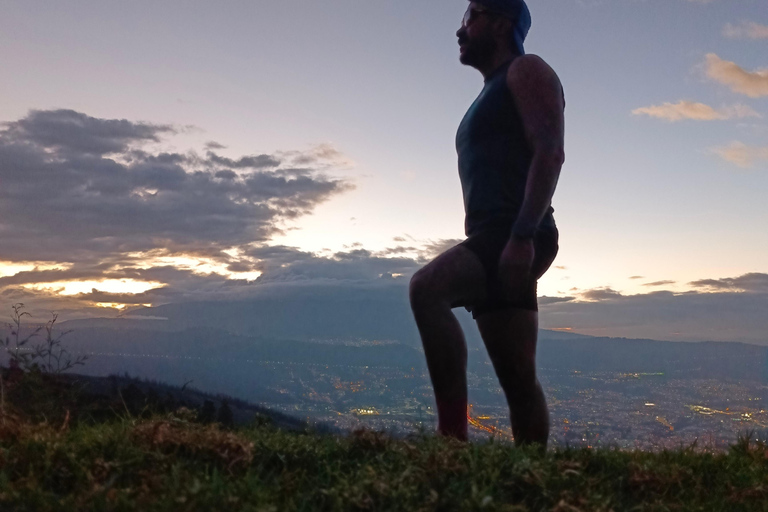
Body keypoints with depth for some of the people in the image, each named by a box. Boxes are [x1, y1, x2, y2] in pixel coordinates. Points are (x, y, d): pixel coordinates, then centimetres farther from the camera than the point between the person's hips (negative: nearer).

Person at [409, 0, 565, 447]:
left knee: (426, 289, -29)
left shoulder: (526, 71, 1)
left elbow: (549, 153, -15)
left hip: (516, 238, -10)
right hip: (494, 241, 10)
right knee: (518, 378, 4)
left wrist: (522, 236, -25)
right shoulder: (492, 95, 29)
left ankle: (454, 434, -27)